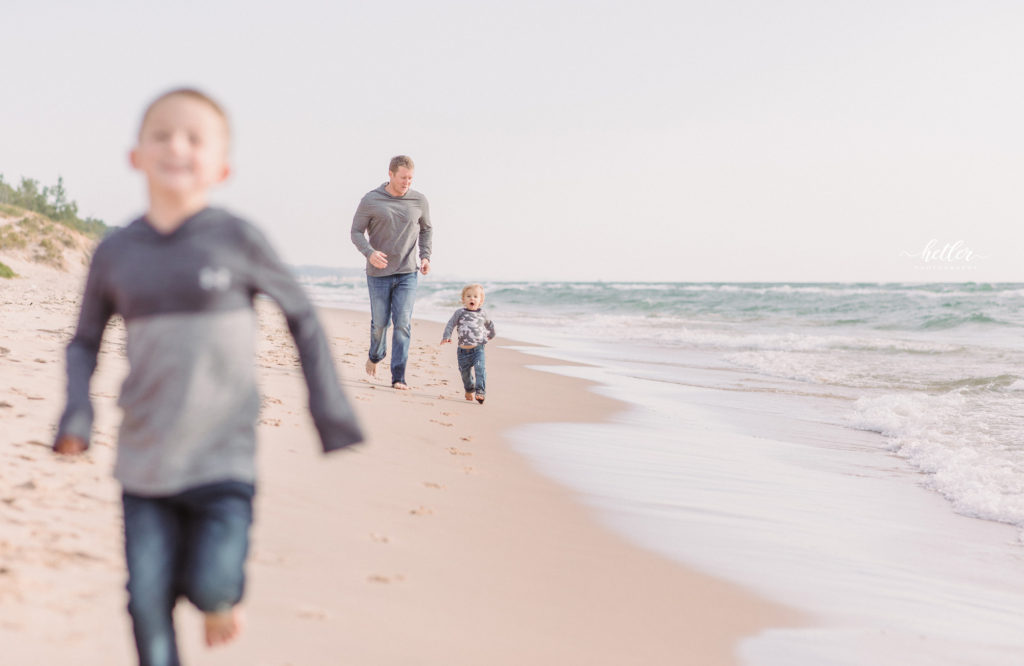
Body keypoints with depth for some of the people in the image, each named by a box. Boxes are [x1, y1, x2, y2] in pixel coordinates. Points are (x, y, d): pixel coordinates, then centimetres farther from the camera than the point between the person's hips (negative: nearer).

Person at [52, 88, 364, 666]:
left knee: (211, 587, -10)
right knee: (148, 604, 2)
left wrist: (331, 411, 3)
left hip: (223, 459, -3)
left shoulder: (237, 240, -6)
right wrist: (77, 414, -1)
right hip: (144, 463, 3)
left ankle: (222, 594, 26)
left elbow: (302, 316, 5)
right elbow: (86, 341, 16)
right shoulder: (115, 254, 2)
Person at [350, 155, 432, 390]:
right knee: (380, 322, 8)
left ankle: (398, 377, -5)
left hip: (407, 273, 1)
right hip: (379, 273, -1)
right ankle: (376, 356, 40)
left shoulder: (419, 201, 2)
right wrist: (369, 253, -21)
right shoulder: (371, 201, -6)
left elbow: (426, 230, 17)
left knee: (403, 324, -8)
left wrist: (425, 256, 3)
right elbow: (356, 232, -2)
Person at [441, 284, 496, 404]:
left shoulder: (482, 314, 6)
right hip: (463, 350, 1)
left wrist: (490, 335, 36)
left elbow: (489, 325, 24)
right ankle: (469, 390, 37)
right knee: (465, 372, 12)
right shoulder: (460, 313, 1)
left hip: (478, 348, -1)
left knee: (480, 369, -20)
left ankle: (480, 392, -23)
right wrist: (446, 336, -12)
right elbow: (451, 324, 0)